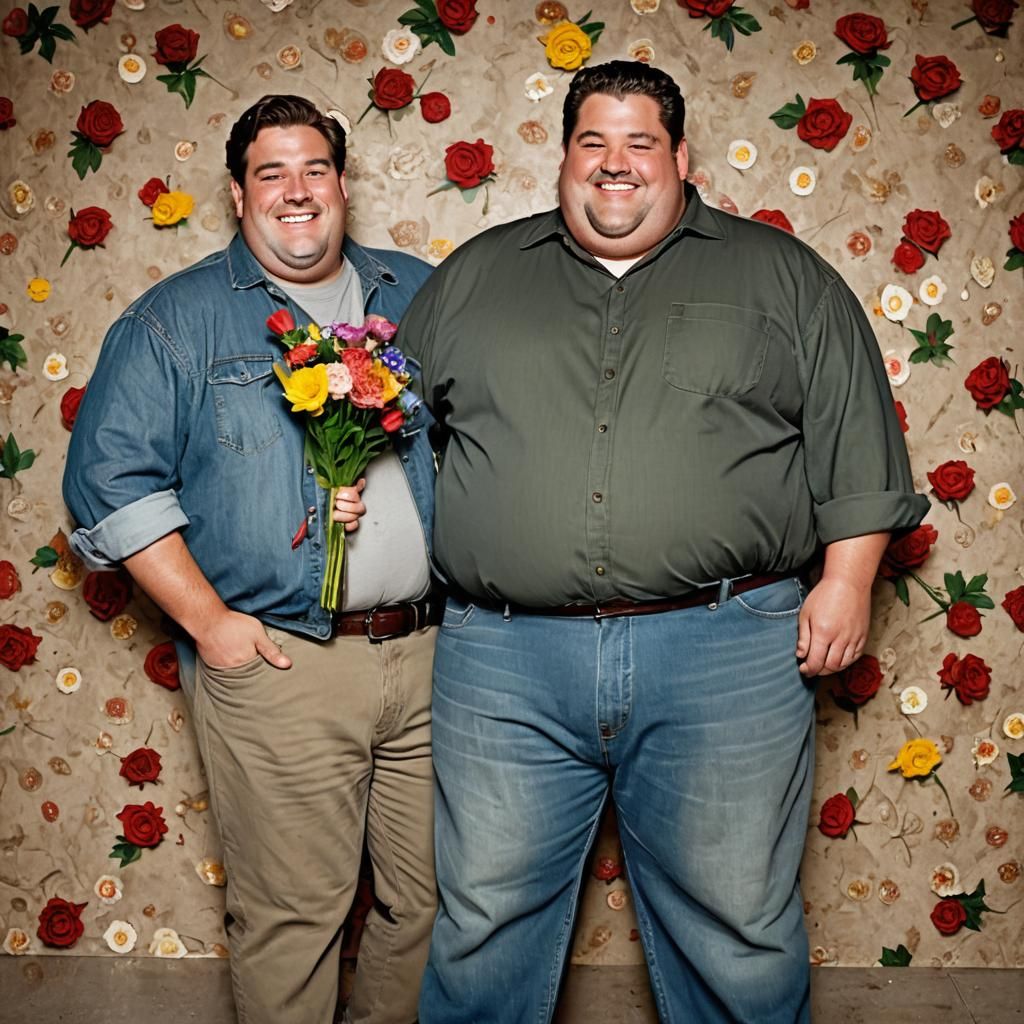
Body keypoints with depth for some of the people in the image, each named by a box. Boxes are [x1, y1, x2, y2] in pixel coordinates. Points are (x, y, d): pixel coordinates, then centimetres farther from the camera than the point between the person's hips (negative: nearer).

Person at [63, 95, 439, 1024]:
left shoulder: (419, 294, 13)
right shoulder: (179, 318, 2)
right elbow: (111, 473, -3)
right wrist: (206, 620, -8)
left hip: (432, 649, 4)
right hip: (277, 663, -3)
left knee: (433, 896, 15)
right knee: (290, 912, 4)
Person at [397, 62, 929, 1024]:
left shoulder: (779, 274, 10)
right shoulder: (475, 274, 14)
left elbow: (854, 439, 7)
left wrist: (846, 580, -1)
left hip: (727, 657, -1)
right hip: (505, 657, 2)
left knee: (737, 932, 11)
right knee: (486, 927, 11)